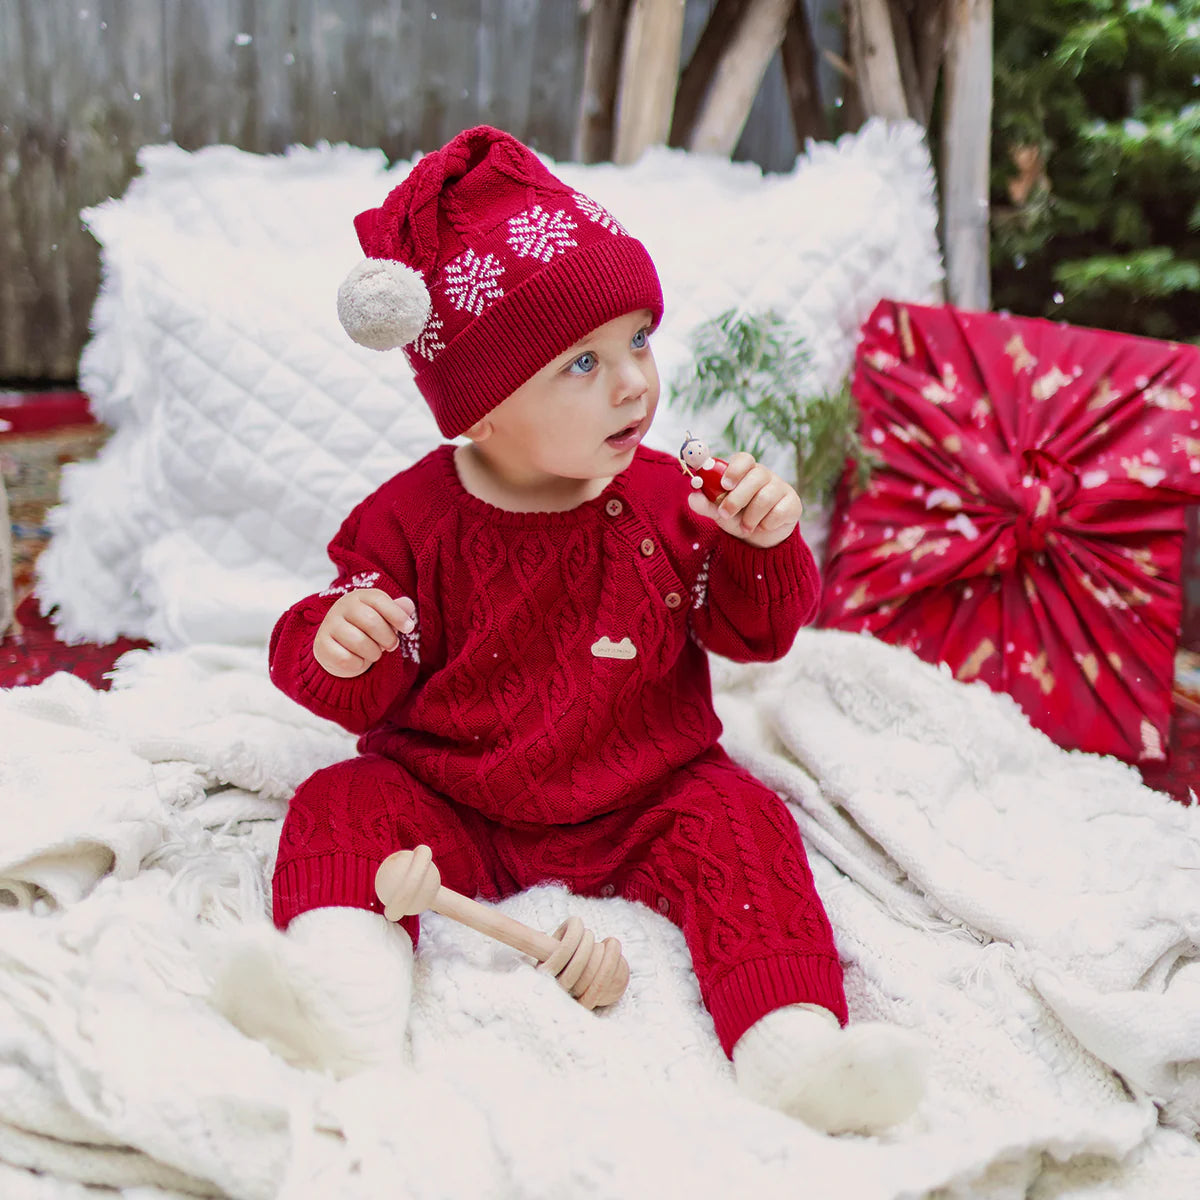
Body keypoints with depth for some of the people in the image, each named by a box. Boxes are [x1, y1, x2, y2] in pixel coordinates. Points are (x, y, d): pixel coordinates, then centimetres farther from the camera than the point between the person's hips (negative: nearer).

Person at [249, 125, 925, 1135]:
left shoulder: (665, 500, -1)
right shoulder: (415, 520, -7)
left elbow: (757, 633, 4)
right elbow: (363, 701, -5)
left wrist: (764, 546, -16)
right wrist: (337, 645, -29)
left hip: (642, 807, 1)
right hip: (452, 813, 0)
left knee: (738, 824, -22)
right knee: (344, 805, -20)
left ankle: (794, 1047, -32)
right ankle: (348, 996, -40)